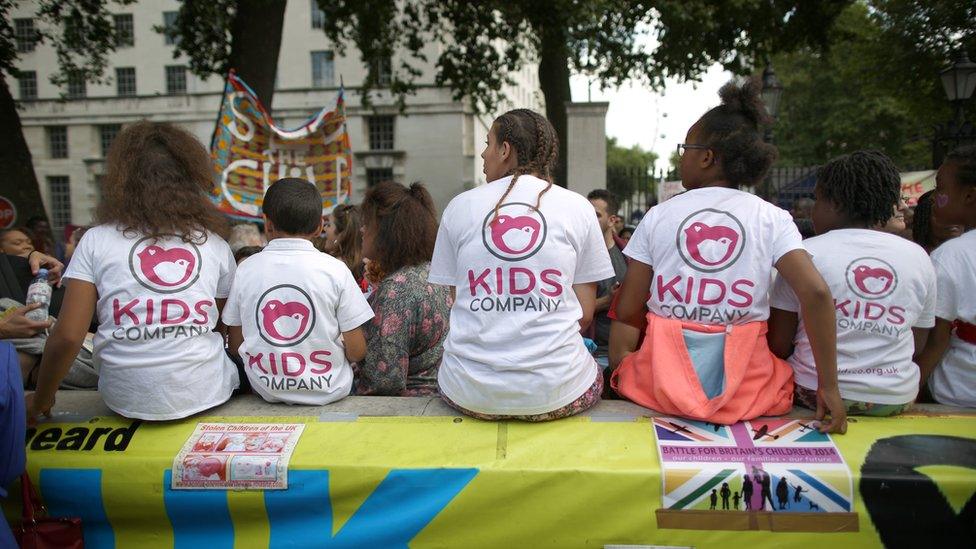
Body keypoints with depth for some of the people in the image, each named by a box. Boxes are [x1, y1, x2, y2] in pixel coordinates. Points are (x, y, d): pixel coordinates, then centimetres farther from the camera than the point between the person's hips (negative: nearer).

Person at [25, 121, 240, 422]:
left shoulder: (96, 241, 2)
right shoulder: (215, 242, 5)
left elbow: (67, 336, -2)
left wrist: (40, 401, 13)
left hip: (128, 400, 1)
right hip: (206, 393, 0)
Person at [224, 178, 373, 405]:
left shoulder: (245, 269, -2)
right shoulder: (335, 270, -8)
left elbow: (235, 348, 4)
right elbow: (357, 351, -7)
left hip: (266, 390, 2)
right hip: (327, 391, -2)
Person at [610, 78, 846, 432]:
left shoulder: (658, 217, 0)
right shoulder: (772, 218, -1)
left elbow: (627, 311, -1)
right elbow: (816, 292, -13)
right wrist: (829, 387, -7)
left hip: (664, 384, 0)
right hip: (746, 391, 1)